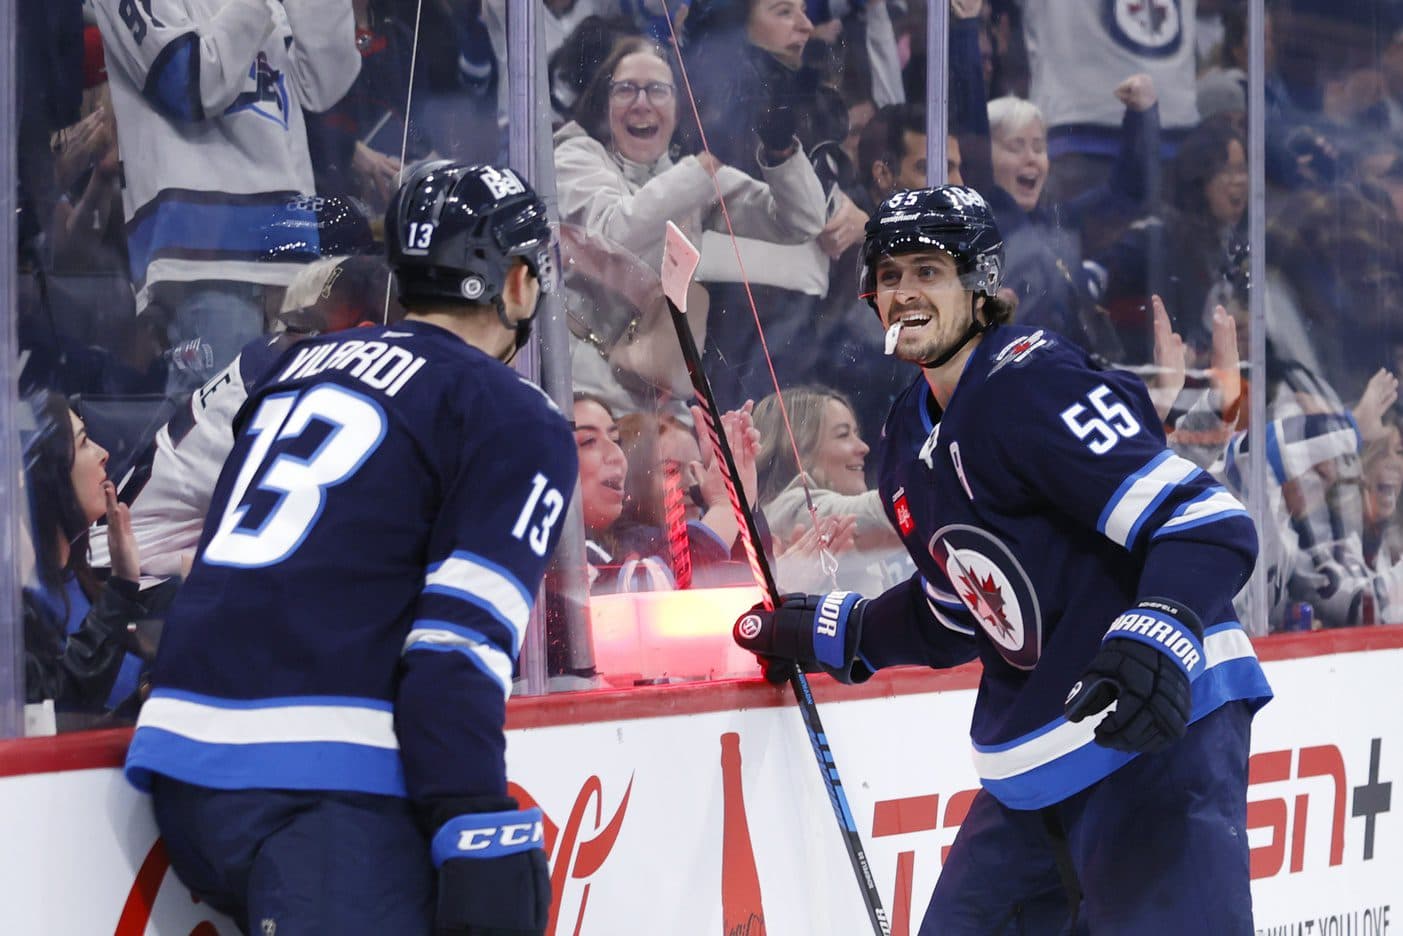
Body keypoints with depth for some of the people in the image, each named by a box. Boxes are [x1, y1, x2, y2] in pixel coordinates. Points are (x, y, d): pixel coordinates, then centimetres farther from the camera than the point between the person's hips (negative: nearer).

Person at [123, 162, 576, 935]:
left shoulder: (299, 364, 21)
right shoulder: (518, 423, 0)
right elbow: (461, 642, -12)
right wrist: (482, 835, -18)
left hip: (180, 755, 8)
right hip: (319, 787, -8)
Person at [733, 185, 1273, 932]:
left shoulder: (1030, 384, -16)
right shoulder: (911, 438, 12)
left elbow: (1211, 526, -24)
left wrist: (1161, 635, -39)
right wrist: (827, 634, 27)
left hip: (1160, 734, -9)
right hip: (1033, 764, 9)